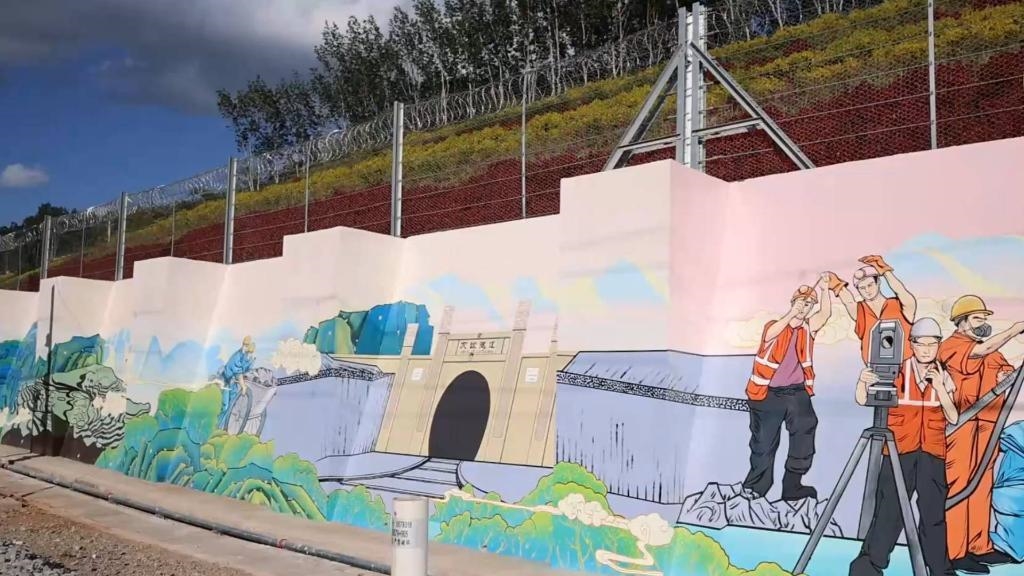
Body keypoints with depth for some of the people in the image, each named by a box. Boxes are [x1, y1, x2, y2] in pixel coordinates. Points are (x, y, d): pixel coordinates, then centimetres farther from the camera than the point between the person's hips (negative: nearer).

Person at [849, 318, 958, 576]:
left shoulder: (943, 377, 9)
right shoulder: (897, 372, 0)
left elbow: (953, 418, 2)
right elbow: (862, 401, -6)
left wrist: (940, 388, -12)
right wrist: (863, 382, -27)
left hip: (933, 454, 3)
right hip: (898, 451, -3)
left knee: (934, 514, 4)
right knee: (888, 511, -8)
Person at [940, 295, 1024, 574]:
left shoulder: (991, 349, 21)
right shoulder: (952, 345, -5)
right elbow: (982, 350, -22)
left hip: (987, 424, 8)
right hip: (960, 424, -8)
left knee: (982, 486, 10)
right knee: (957, 486, -8)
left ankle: (980, 547, 16)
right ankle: (954, 552, -7)